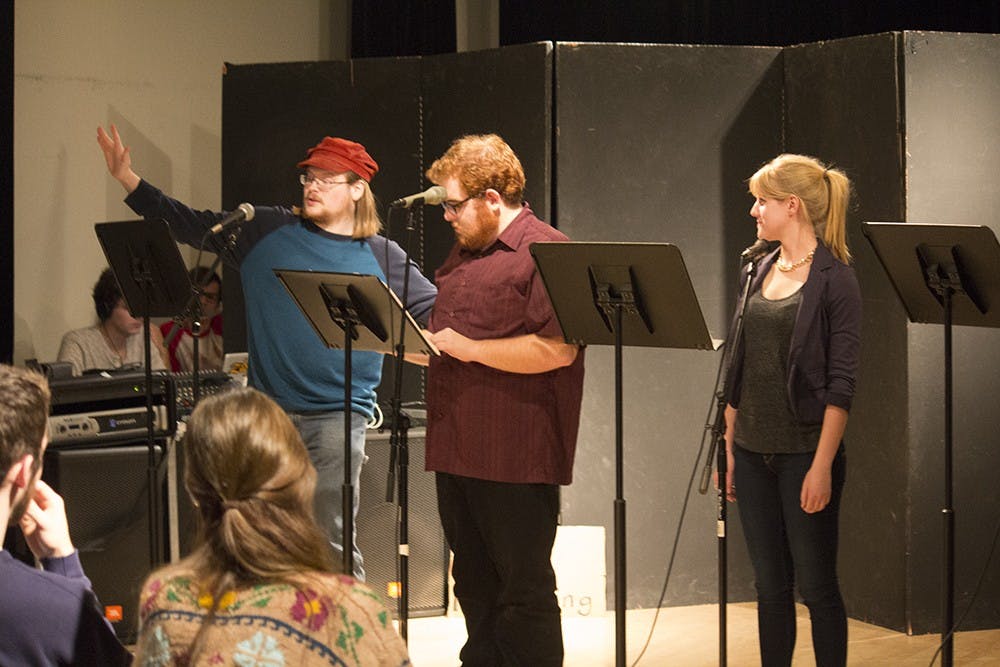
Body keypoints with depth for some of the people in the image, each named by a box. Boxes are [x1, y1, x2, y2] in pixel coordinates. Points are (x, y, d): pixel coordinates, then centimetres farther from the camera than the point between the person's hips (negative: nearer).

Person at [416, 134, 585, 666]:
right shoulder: (463, 254, 19)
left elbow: (557, 349, -21)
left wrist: (470, 347, -16)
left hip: (515, 459, -9)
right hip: (455, 452, 9)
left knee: (524, 592, -3)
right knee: (474, 586, 15)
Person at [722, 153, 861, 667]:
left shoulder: (833, 278, -9)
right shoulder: (760, 270, 10)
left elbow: (841, 382, -13)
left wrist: (823, 465, -17)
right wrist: (728, 445, 12)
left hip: (804, 452, -6)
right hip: (754, 452, 6)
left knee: (816, 585, 1)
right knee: (770, 585, 11)